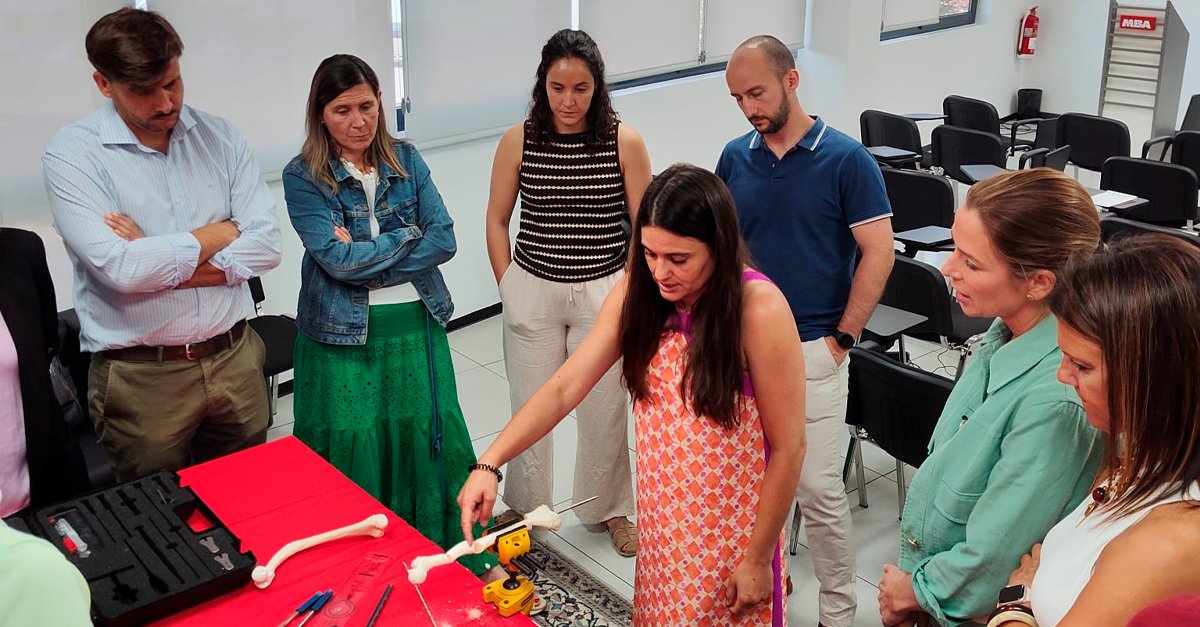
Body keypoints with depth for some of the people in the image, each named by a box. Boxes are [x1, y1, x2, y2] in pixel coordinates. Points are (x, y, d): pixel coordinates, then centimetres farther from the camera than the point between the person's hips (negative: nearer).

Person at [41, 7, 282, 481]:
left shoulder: (218, 137, 3)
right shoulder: (71, 156, -9)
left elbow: (266, 245, -6)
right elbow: (120, 269, -21)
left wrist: (161, 261, -14)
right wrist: (219, 233, -9)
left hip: (234, 358, 3)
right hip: (142, 378, -3)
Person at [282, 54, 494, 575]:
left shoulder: (407, 160, 3)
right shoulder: (303, 178, -6)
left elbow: (444, 240, -5)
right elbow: (337, 259, -16)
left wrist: (366, 266, -13)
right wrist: (406, 236, -9)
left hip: (416, 324, 3)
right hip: (344, 335, -2)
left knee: (430, 435, 7)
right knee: (353, 449, 5)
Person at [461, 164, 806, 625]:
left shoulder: (759, 310, -24)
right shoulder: (636, 293, -9)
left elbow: (788, 447, -17)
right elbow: (565, 386, -10)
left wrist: (759, 559, -11)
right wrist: (489, 463, -21)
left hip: (733, 528, -4)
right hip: (662, 516, 5)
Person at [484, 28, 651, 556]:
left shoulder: (624, 141, -6)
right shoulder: (518, 141, -3)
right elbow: (496, 221, 5)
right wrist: (509, 288, 1)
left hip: (603, 293, -1)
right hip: (532, 292, 1)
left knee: (604, 409, 8)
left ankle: (609, 508, 31)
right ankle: (524, 506, 34)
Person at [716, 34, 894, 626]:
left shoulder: (846, 159, -8)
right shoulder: (734, 157, 4)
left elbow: (878, 253, -7)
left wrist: (842, 338, -9)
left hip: (812, 351, -4)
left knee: (818, 487, 1)